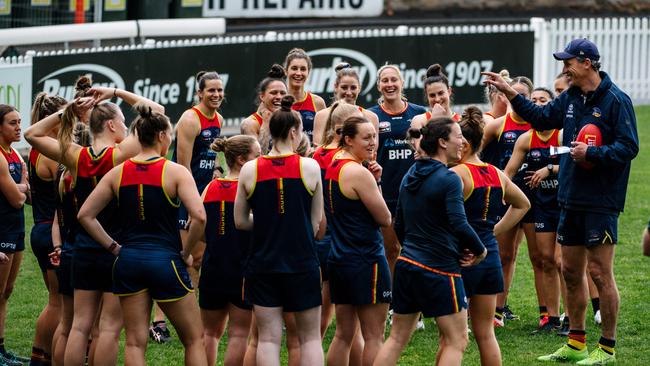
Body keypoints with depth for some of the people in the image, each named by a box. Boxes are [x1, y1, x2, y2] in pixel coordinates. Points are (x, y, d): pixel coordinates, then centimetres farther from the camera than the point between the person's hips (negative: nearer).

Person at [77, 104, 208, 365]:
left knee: (135, 341, 6)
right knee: (194, 339, 9)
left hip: (128, 261, 4)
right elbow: (199, 217, -20)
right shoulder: (175, 172, -8)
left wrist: (114, 247, 7)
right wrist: (185, 253, -5)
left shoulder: (118, 172, 4)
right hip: (166, 260, -4)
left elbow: (85, 215, 4)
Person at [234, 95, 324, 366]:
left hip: (263, 263, 1)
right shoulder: (310, 167, -7)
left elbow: (240, 221, 4)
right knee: (310, 337, 9)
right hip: (302, 263, -1)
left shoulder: (250, 170, -3)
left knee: (268, 338, 4)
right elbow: (316, 222, -1)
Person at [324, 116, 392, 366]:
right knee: (374, 336, -2)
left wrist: (373, 180, 3)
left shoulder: (331, 168, 9)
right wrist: (375, 183, 0)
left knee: (343, 335, 13)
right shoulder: (359, 173, -17)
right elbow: (385, 219, -12)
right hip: (366, 259, -9)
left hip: (339, 259, 9)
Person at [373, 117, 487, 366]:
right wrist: (480, 251, -6)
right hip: (439, 270, -8)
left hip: (407, 264, 8)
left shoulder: (410, 176, 11)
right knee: (456, 341, 0)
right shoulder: (448, 179, -14)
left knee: (397, 338, 12)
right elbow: (459, 224, -21)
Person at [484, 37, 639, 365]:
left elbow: (628, 147, -17)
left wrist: (591, 153, -23)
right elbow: (541, 118, 25)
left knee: (600, 273, -5)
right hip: (571, 199, 8)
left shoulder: (616, 100, -13)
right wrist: (510, 94, 17)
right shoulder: (570, 98, 10)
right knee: (570, 272, 13)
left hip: (600, 202, -8)